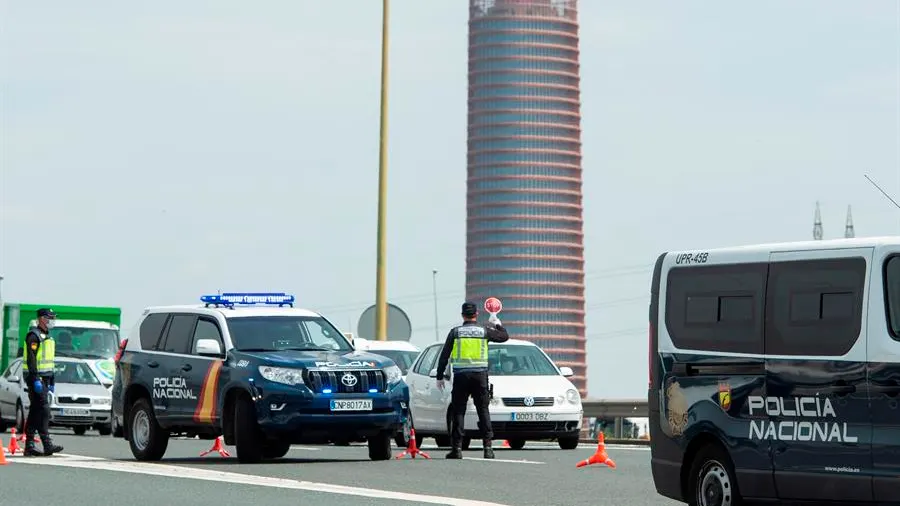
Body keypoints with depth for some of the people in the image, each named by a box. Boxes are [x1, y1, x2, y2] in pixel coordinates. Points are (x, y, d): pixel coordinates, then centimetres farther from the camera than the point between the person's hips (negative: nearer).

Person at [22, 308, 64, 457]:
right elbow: (31, 359, -18)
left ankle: (29, 446, 9)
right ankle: (47, 444, -19)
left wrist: (51, 381, 25)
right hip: (35, 377, -10)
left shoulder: (47, 337, 21)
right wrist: (36, 379, -25)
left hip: (44, 377, 10)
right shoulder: (34, 335, -10)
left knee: (35, 411, 8)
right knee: (43, 409, -15)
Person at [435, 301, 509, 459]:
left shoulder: (455, 332, 2)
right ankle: (488, 447, 0)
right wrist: (497, 324, 37)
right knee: (483, 411, 6)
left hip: (461, 375, -1)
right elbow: (504, 336, 18)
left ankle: (457, 448, -2)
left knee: (458, 411, 3)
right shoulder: (484, 331, 2)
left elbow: (444, 356, 3)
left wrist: (440, 377, 9)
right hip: (480, 375, 1)